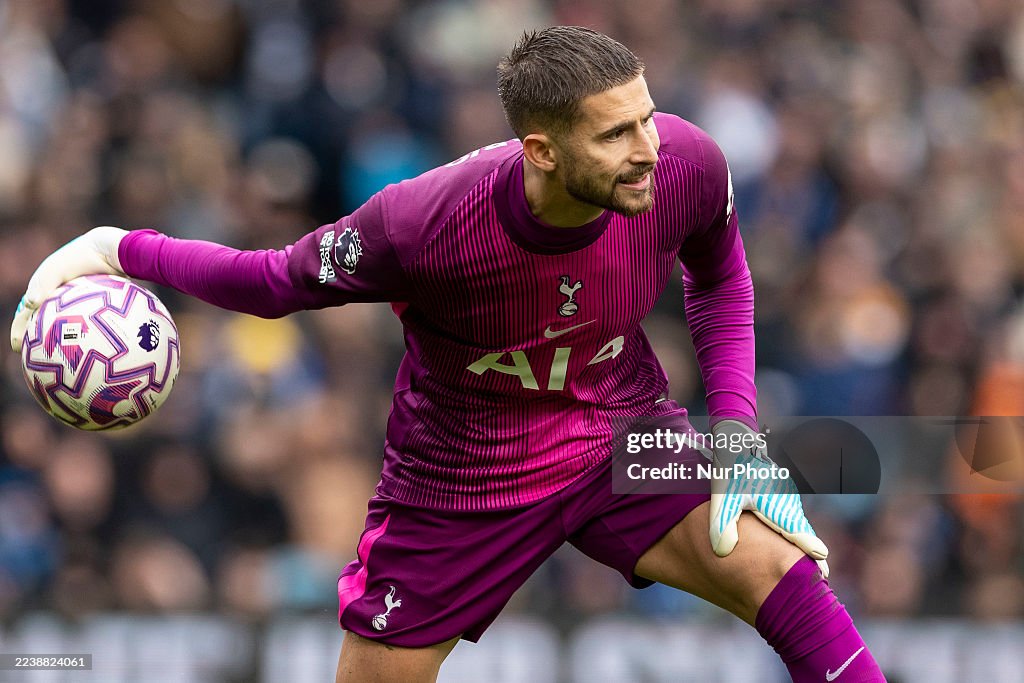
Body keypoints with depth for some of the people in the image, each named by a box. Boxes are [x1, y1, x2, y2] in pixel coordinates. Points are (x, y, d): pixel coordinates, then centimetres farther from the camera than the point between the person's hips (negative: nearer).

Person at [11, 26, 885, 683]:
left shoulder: (686, 167, -23)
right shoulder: (426, 226, -33)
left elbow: (719, 276, 2)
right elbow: (281, 281, -12)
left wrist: (739, 432, -6)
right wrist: (121, 251, -15)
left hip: (624, 433, 2)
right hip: (462, 479, -2)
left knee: (777, 563, -22)